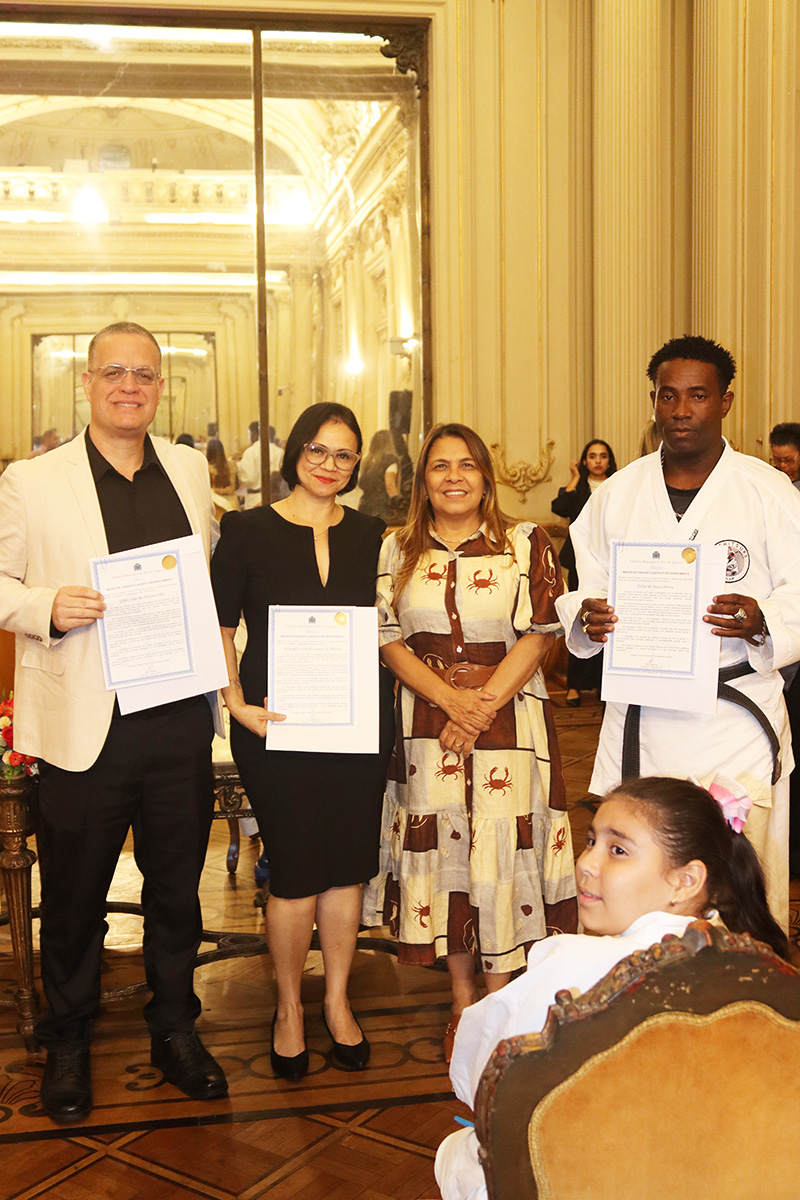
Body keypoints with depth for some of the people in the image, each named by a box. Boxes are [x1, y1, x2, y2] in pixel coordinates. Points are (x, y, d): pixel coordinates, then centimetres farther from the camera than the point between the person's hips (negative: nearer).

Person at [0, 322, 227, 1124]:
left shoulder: (189, 470, 9)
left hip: (179, 718, 3)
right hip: (84, 726, -3)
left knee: (177, 888, 15)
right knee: (74, 898, 11)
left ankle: (175, 1030, 35)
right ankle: (67, 1045, 32)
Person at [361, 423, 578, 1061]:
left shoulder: (526, 543, 1)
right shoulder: (399, 550, 7)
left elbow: (538, 637, -5)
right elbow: (389, 640, 3)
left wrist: (482, 707, -14)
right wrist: (450, 698, -12)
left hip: (510, 720, -2)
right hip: (428, 722, 2)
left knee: (502, 848, -1)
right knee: (441, 845, 5)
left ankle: (498, 1001, 15)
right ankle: (462, 1000, 21)